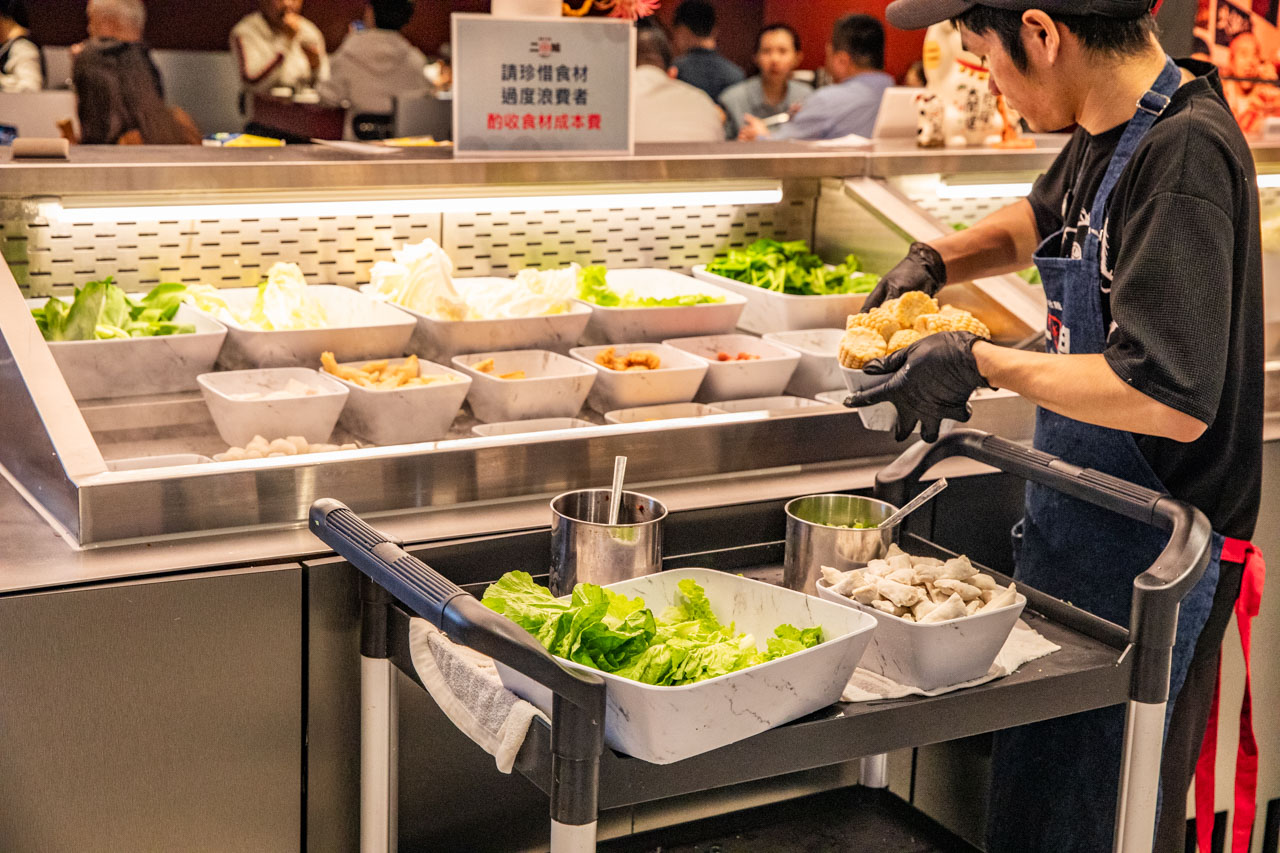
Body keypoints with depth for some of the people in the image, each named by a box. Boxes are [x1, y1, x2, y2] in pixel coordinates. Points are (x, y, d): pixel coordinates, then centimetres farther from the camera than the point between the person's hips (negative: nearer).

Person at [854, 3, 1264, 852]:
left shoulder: (1183, 152, -24)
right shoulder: (1106, 132, 4)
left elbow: (1168, 399, -31)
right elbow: (1045, 217, 29)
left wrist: (980, 362, -21)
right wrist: (936, 260, 10)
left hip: (1149, 559, -9)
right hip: (1076, 527, 9)